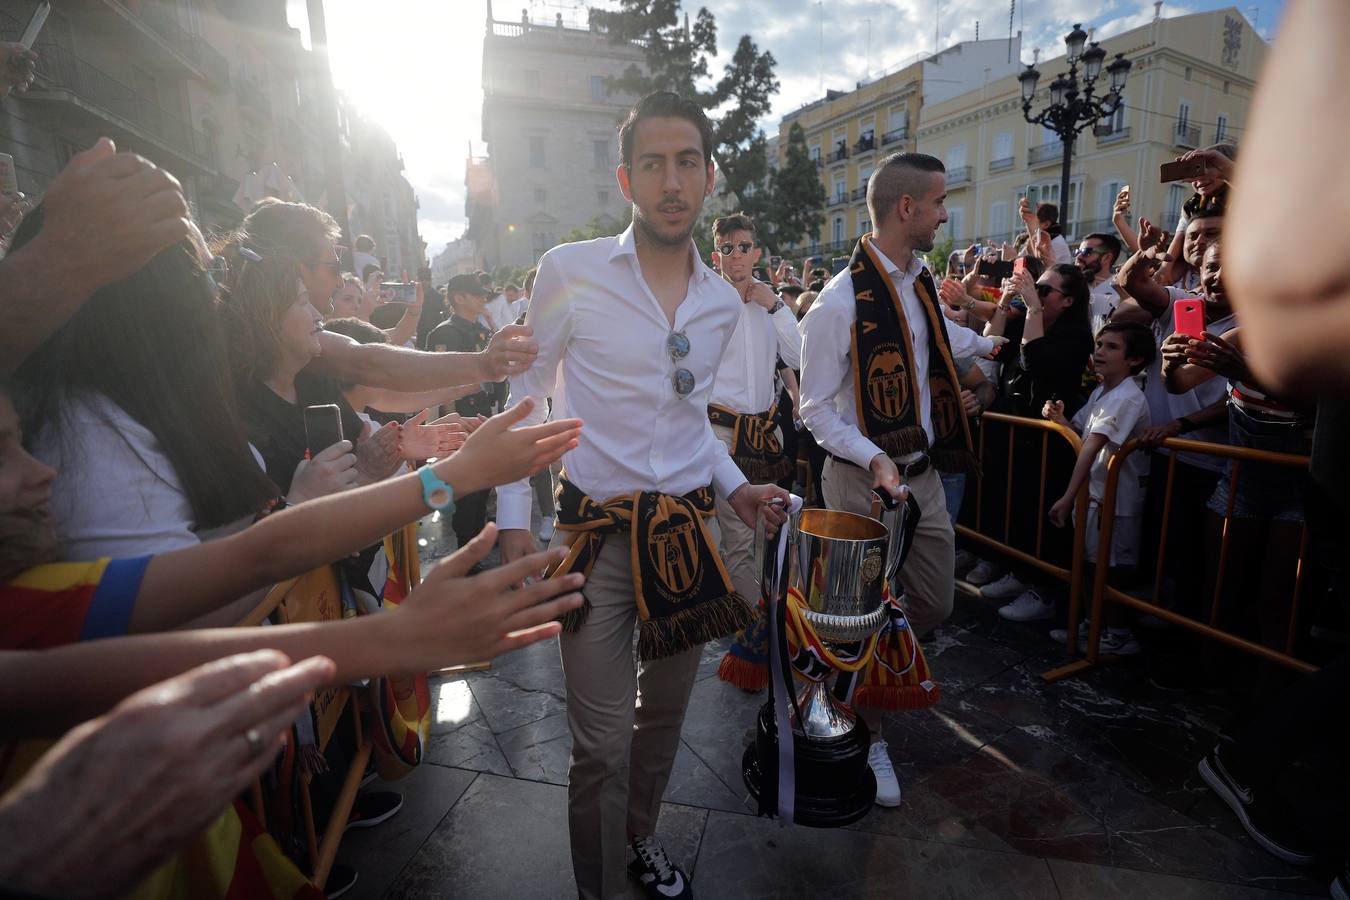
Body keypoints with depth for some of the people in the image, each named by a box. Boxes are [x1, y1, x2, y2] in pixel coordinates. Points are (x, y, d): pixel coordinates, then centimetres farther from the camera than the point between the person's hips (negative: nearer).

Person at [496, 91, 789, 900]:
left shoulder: (725, 302, 6)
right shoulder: (570, 271, -9)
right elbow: (523, 398, -3)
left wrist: (732, 484, 5)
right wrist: (515, 522, -6)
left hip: (688, 526, 5)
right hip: (596, 528, -4)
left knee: (666, 713, 19)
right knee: (603, 743, 2)